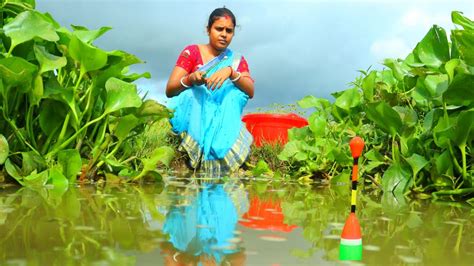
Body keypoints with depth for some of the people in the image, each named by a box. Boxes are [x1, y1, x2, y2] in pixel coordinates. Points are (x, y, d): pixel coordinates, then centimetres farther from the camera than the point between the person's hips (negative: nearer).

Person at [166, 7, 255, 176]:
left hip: (221, 119, 2)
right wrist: (190, 79, -27)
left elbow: (250, 92, -7)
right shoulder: (192, 52, 3)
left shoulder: (237, 60, 11)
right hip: (191, 116, -2)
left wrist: (231, 72, -25)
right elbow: (169, 90, -6)